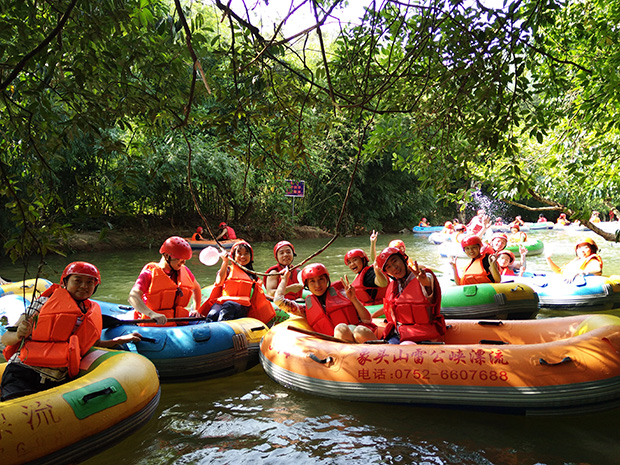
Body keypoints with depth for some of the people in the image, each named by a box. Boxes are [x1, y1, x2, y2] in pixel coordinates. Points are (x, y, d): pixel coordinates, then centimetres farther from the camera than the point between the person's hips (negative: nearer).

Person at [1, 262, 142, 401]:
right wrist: (19, 335, -15)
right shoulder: (44, 302, 8)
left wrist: (119, 340, 33)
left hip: (59, 382, 5)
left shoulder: (92, 314, 20)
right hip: (22, 375, -4)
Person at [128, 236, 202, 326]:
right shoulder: (150, 273, -5)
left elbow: (196, 288, 34)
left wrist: (196, 310, 24)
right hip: (154, 325, -5)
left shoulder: (184, 271, 14)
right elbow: (133, 297, -19)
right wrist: (152, 314, -34)